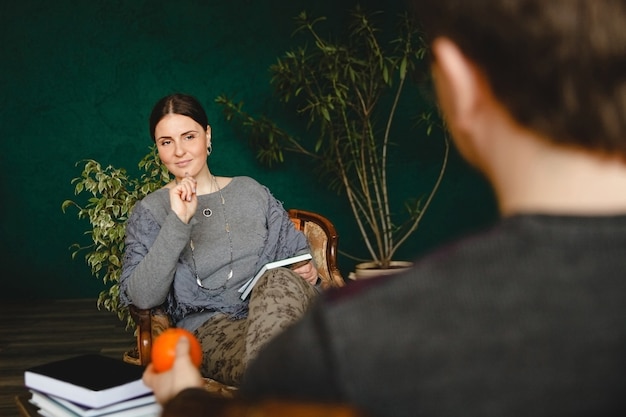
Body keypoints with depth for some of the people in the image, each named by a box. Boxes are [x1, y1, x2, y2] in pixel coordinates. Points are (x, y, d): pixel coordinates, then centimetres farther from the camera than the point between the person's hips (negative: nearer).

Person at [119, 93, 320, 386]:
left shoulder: (249, 191, 22)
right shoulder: (150, 211, 11)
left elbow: (296, 249, 28)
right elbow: (142, 297, -5)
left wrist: (307, 269, 2)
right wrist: (177, 221, -13)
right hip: (211, 329, -4)